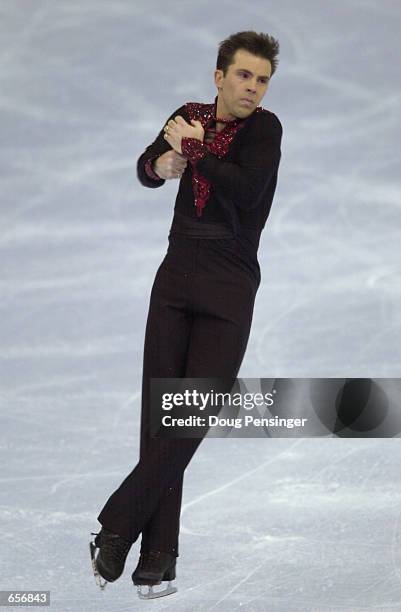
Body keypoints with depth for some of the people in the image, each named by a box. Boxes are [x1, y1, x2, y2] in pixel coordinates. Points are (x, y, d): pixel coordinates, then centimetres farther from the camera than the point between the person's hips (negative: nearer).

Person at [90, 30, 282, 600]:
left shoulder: (264, 127, -6)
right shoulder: (191, 115, 8)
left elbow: (246, 191, -21)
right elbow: (146, 170, 5)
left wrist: (194, 149, -11)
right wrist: (165, 162, -17)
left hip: (228, 292, -4)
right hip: (177, 279, 4)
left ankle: (118, 526, -1)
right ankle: (158, 554, -1)